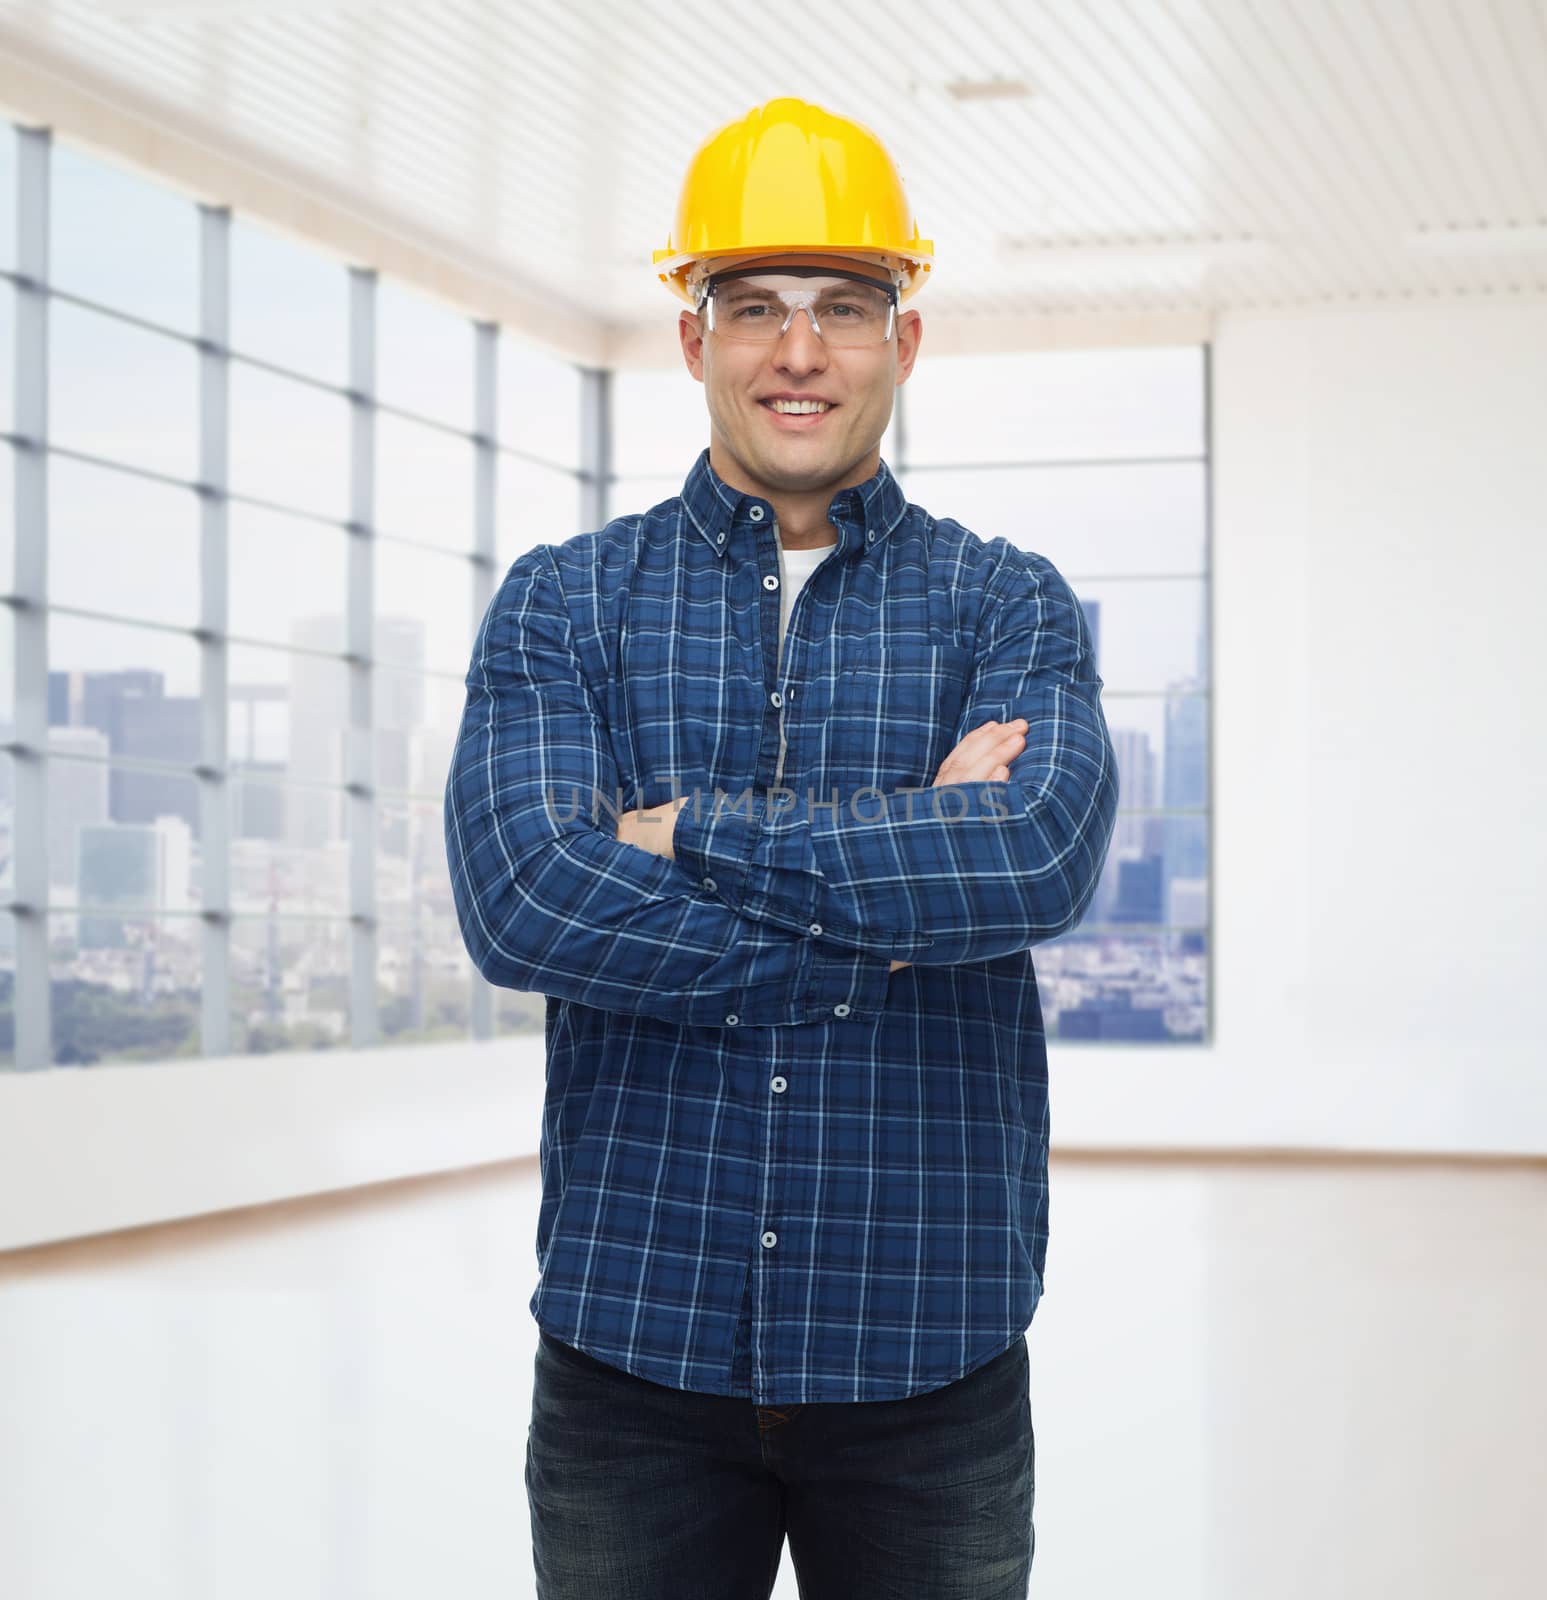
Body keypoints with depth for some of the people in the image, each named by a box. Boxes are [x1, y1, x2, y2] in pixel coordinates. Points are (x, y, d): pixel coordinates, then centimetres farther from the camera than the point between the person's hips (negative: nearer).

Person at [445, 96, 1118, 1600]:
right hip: (635, 1343, 0)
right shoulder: (563, 601, 5)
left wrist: (690, 834, -15)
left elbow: (1041, 856, -15)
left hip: (929, 1349, 0)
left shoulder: (1008, 606, 5)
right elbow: (523, 900, -12)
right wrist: (905, 892, -13)